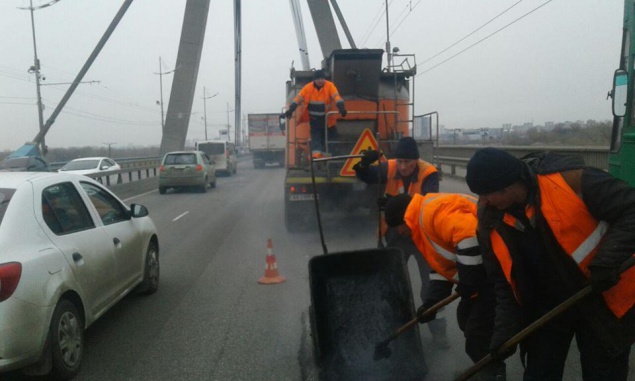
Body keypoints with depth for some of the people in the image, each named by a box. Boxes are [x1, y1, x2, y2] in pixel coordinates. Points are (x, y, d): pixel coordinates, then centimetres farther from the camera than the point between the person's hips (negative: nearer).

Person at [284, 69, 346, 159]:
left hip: (327, 118, 0)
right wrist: (291, 110, -23)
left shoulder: (329, 86, -14)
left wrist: (341, 108, -40)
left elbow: (336, 97, -24)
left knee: (331, 136, 9)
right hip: (314, 119, 0)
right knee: (315, 136, -8)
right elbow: (298, 98, -12)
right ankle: (316, 154, -16)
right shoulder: (308, 87, -11)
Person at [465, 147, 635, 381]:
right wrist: (505, 329, -7)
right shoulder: (493, 221, -10)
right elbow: (502, 281, -1)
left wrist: (607, 262, -29)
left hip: (603, 300, -3)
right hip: (546, 307, 4)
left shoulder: (570, 180, -26)